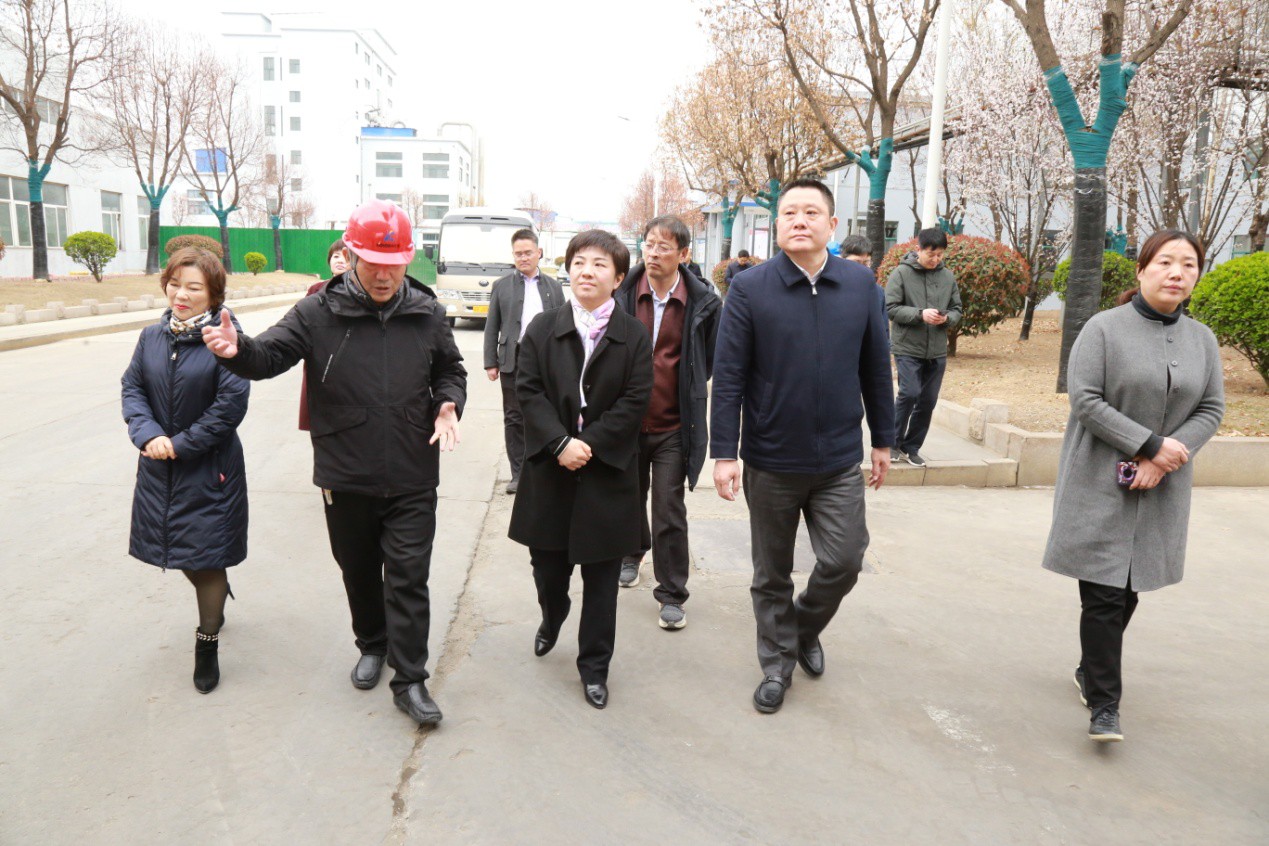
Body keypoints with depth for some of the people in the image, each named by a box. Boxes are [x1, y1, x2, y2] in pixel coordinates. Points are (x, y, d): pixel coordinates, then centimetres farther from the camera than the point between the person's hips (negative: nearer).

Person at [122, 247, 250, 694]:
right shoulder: (152, 336, 2)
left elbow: (232, 404, -18)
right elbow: (132, 387, 4)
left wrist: (182, 444, -14)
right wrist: (148, 435, -13)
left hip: (210, 468, -5)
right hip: (159, 468, 5)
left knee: (207, 556, 3)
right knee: (183, 554, 17)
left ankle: (207, 642, 22)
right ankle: (217, 598, 47)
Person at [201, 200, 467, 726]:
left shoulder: (426, 313, -1)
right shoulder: (319, 312, -5)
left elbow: (450, 370, 13)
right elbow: (272, 355, -7)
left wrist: (449, 402, -8)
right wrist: (237, 350, -30)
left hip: (412, 480, 0)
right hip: (345, 478, 1)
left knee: (408, 577, 1)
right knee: (358, 570, 18)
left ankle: (410, 679, 12)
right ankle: (372, 645, 42)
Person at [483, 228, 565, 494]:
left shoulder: (553, 287, 10)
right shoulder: (502, 286, 7)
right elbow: (492, 327, 6)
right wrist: (490, 362, 0)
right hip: (513, 361, 0)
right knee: (514, 419, 4)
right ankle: (518, 473, 11)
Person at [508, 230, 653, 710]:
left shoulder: (633, 337, -1)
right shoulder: (543, 329, 2)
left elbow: (634, 402, -8)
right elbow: (528, 390, -5)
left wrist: (589, 444, -16)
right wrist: (560, 443, -18)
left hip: (607, 475, -1)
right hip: (550, 471, 2)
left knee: (601, 579, 7)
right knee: (548, 564, 14)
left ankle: (594, 666, 22)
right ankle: (551, 619, 47)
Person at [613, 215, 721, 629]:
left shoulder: (703, 303, -7)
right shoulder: (623, 295, -5)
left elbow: (712, 360, 8)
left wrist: (688, 392, 7)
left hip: (673, 427, -2)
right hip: (627, 421, 2)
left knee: (669, 515, 1)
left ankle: (672, 595, 14)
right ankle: (632, 555, 49)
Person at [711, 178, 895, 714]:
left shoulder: (860, 283, 0)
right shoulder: (750, 288, -7)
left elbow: (876, 368, 7)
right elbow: (728, 376, -8)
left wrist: (883, 439, 10)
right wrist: (724, 453, -12)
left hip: (840, 460, 2)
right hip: (770, 462, -1)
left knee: (844, 561, 2)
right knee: (772, 574, 11)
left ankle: (805, 628, 33)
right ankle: (777, 664, 31)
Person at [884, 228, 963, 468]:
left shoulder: (948, 276, 7)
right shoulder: (901, 273, -5)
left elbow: (957, 310, 13)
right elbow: (891, 308, -9)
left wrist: (947, 318, -10)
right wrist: (920, 314, -21)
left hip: (937, 351, 5)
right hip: (908, 348, -4)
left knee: (928, 401, 7)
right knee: (909, 393, -14)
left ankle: (912, 447, 21)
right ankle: (894, 442, 5)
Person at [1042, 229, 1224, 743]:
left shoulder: (1202, 340, 9)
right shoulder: (1105, 328, -5)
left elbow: (1211, 410, 7)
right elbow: (1085, 400, -12)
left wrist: (1162, 462, -9)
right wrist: (1152, 445, -15)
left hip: (1161, 490, 5)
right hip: (1101, 485, -4)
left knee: (1131, 589, 10)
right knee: (1104, 594, -6)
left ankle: (1091, 670, 32)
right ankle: (1104, 704, 3)